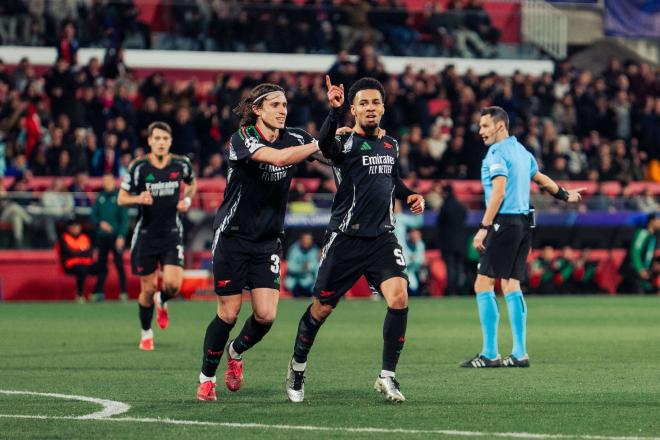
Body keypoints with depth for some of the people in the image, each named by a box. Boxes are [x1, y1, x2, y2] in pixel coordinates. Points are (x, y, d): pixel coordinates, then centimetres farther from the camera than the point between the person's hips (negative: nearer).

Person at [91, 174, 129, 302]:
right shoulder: (100, 198, 9)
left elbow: (124, 219, -7)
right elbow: (93, 216, 12)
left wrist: (121, 236, -14)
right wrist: (100, 223, -8)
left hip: (116, 237, -4)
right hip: (102, 237, 4)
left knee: (119, 264, -5)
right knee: (101, 265, 6)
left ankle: (123, 292, -1)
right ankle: (99, 292, 10)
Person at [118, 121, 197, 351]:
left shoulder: (181, 164, -3)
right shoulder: (139, 167, -9)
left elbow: (192, 183, 19)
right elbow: (121, 198, -3)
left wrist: (187, 199, -1)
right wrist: (138, 198, -23)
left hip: (172, 233, 1)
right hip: (146, 235, -1)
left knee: (173, 284, -15)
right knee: (148, 289, 3)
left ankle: (162, 302, 22)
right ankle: (146, 333, 26)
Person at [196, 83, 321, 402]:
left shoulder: (293, 137, 2)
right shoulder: (242, 139, -14)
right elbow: (277, 157, -31)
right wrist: (319, 144, -29)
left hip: (268, 241, 4)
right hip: (233, 237, -4)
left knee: (266, 315, -6)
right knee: (228, 314, -2)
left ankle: (236, 352, 26)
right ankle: (206, 378, 17)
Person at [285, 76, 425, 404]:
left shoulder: (391, 145, 11)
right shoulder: (345, 142, -7)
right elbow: (325, 145, -33)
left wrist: (409, 196, 10)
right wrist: (334, 111, -49)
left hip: (382, 238, 4)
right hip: (345, 239, -4)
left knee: (399, 297, -18)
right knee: (322, 308, 7)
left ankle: (387, 377, -7)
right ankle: (297, 367, 32)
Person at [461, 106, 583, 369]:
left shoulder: (497, 153, -10)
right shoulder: (521, 151, 16)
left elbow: (498, 192, -19)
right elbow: (542, 180, 30)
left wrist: (484, 228, -21)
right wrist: (566, 195, 48)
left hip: (504, 223, -9)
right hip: (523, 223, 9)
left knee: (483, 286, -7)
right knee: (511, 287, 10)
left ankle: (490, 354, -10)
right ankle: (520, 354, 7)